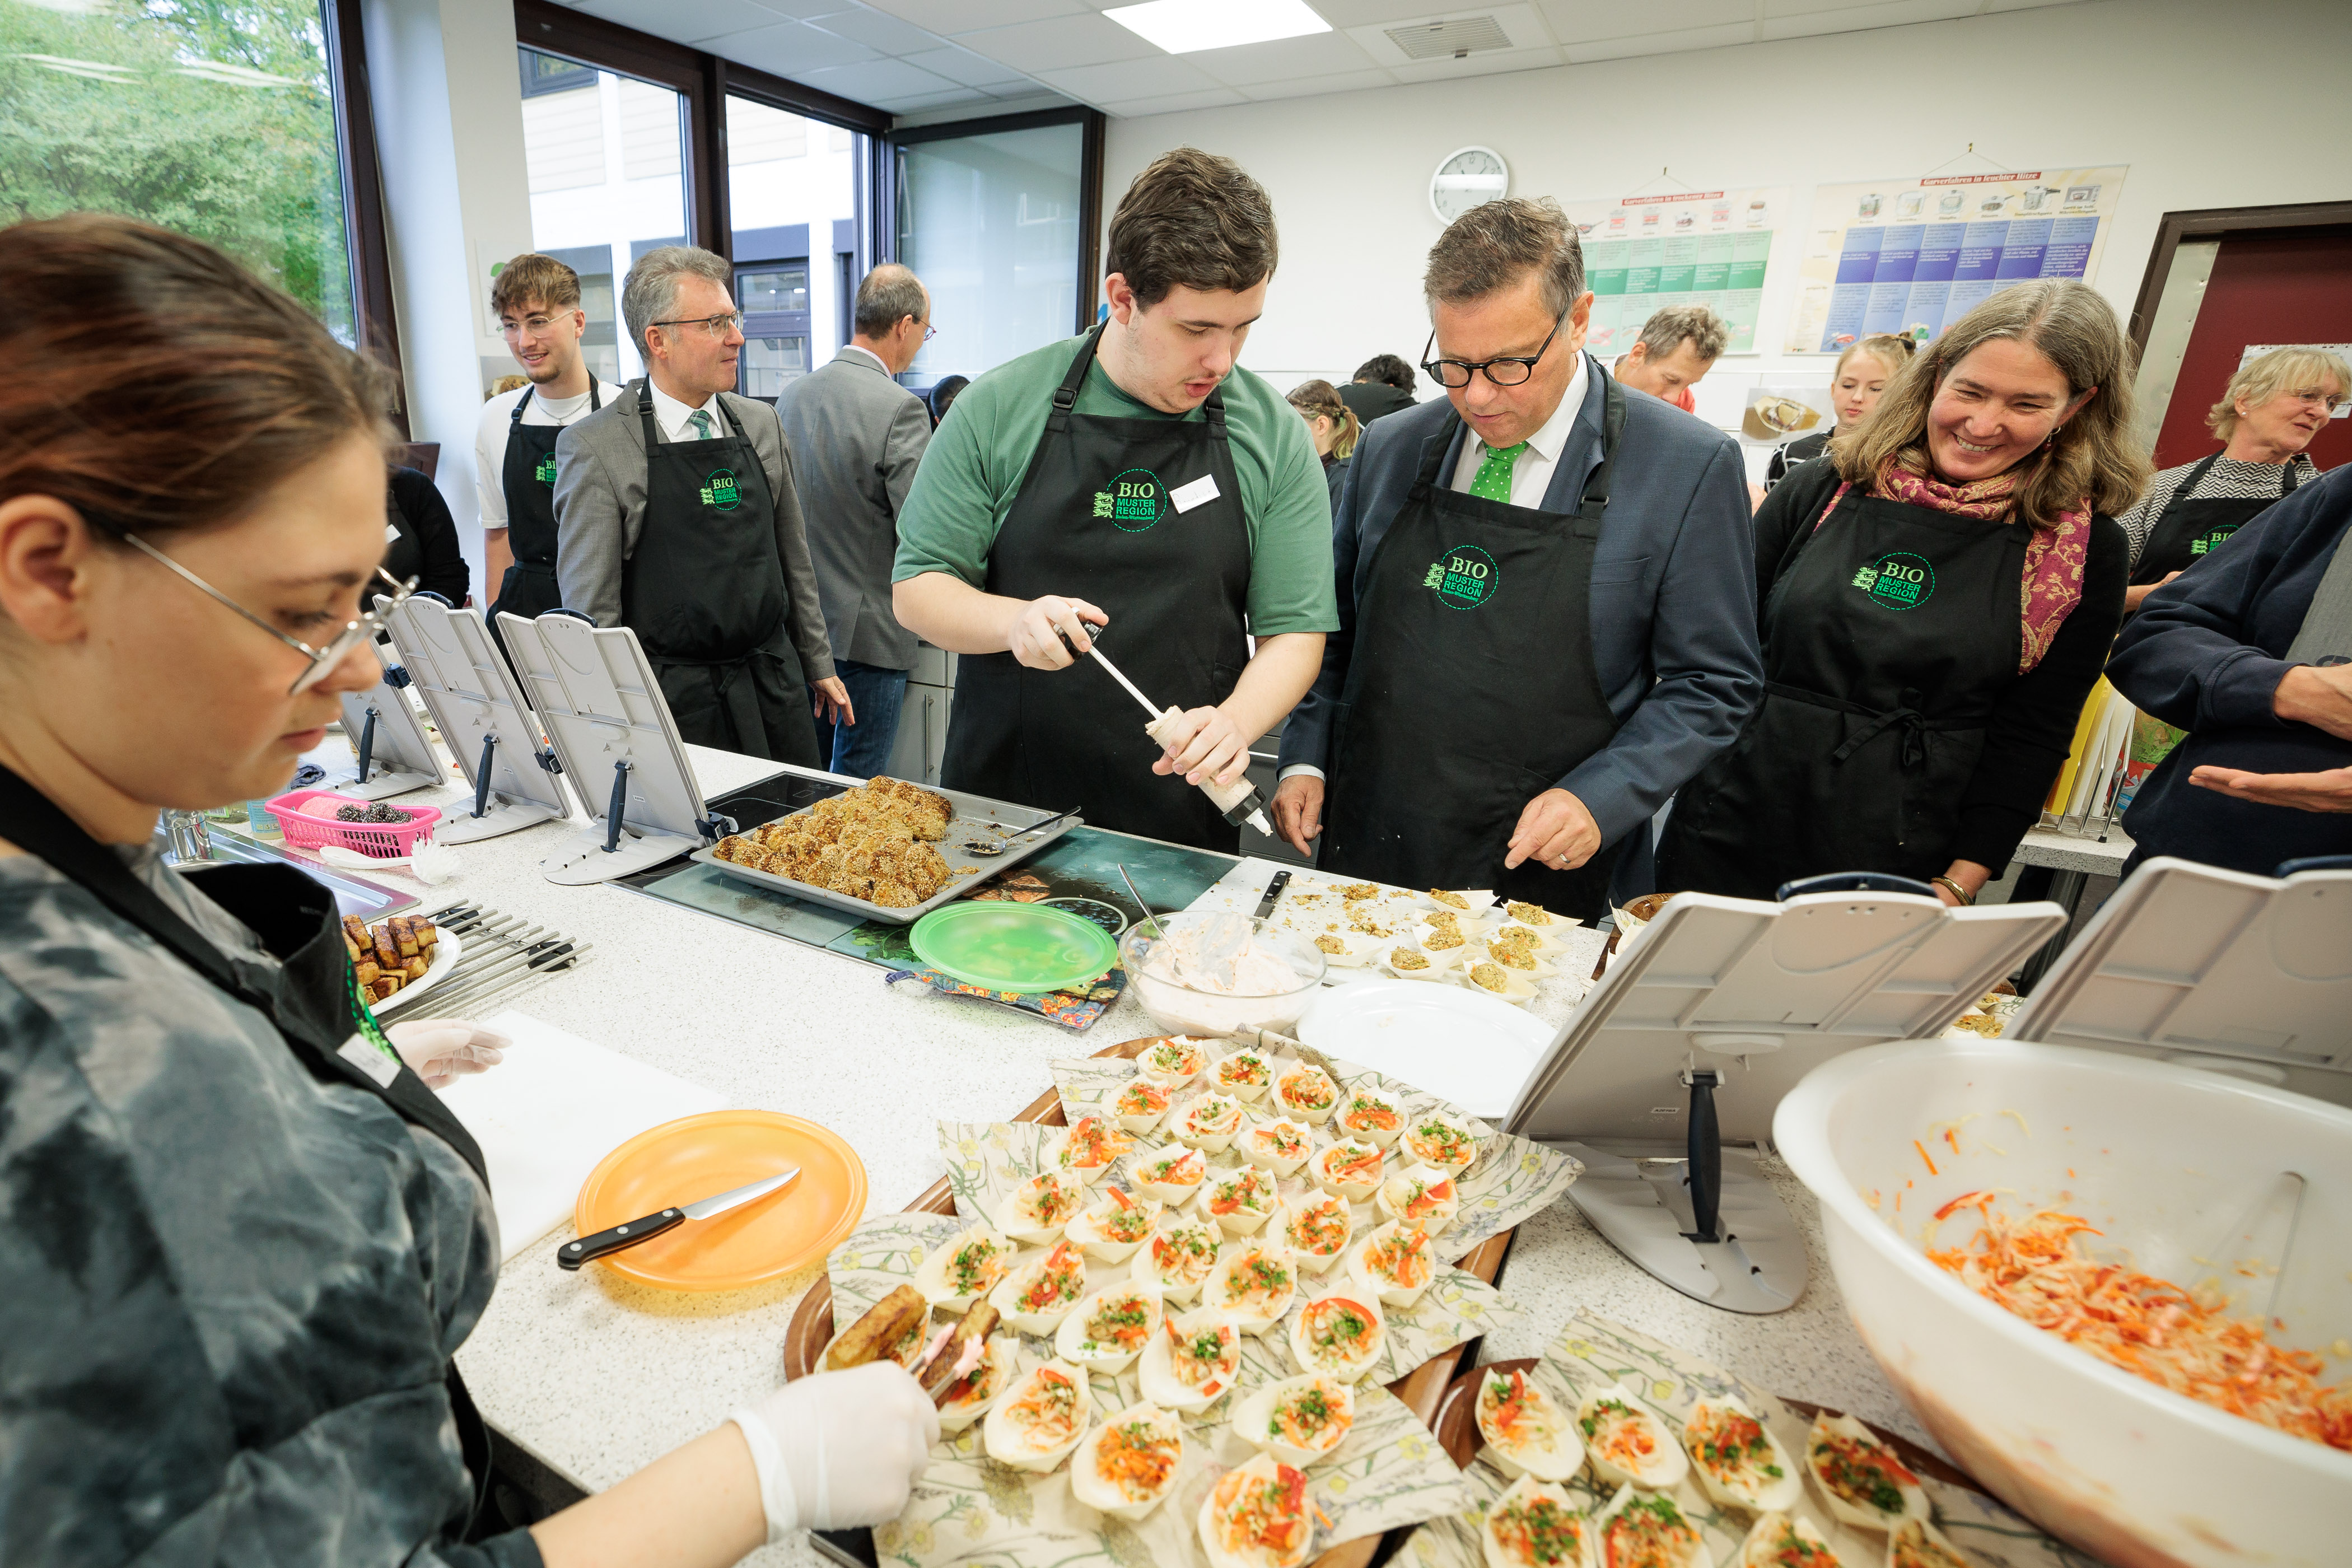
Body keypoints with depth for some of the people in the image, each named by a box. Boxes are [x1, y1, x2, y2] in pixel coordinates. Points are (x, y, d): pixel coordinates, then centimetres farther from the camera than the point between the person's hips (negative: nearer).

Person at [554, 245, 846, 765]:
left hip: (775, 684, 4)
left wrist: (819, 665, 15)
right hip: (673, 700, -4)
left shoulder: (762, 424, 7)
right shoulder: (594, 447, -7)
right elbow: (591, 608, -7)